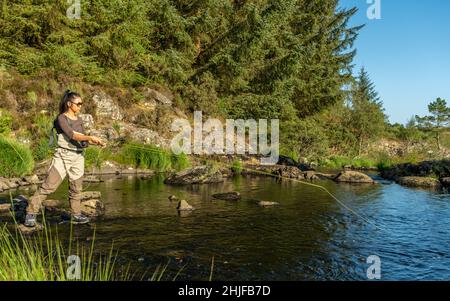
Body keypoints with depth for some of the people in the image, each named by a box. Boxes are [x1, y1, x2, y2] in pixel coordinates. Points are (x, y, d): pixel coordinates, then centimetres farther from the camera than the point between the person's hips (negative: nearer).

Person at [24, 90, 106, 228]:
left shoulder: (79, 120, 13)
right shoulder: (61, 118, -7)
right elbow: (71, 135, -21)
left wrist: (97, 142, -1)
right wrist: (90, 137, -27)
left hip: (78, 157, 6)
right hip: (63, 155, -6)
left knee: (76, 188, 10)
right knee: (48, 185, -8)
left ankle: (76, 215, 22)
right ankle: (31, 213, 1)